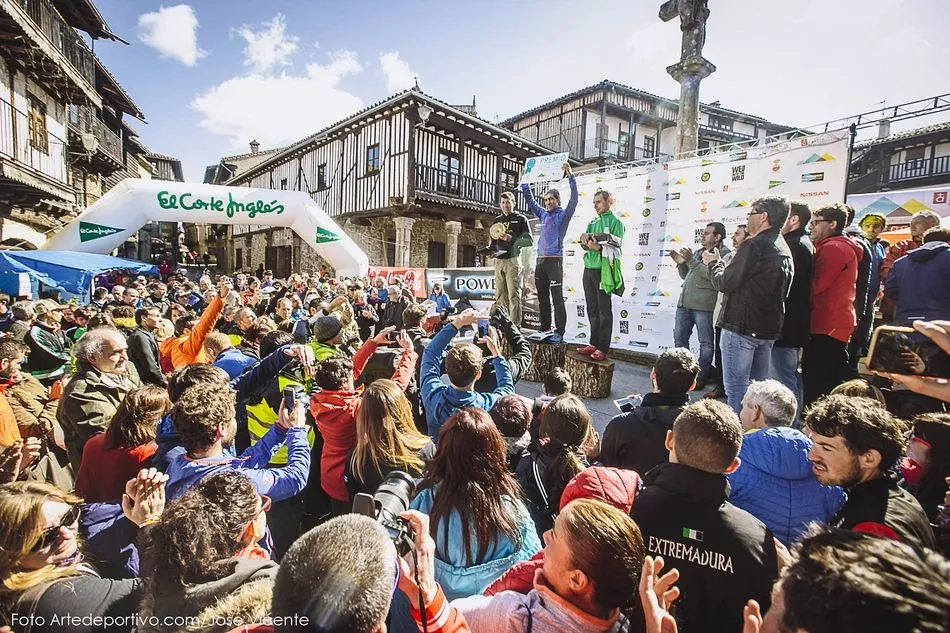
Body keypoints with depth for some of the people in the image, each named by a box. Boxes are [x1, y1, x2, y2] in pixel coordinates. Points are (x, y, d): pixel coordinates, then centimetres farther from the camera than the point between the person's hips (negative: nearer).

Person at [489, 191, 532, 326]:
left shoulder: (520, 219, 6)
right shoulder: (497, 220, 21)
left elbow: (529, 240, -3)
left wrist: (511, 239, -16)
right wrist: (490, 249, 4)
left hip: (513, 260, -5)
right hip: (499, 261, 5)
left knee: (513, 294, -9)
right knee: (500, 295, 5)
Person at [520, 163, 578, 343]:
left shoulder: (563, 215, 2)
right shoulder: (543, 214, 17)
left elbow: (574, 199, -12)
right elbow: (530, 200, 26)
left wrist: (570, 176, -15)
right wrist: (524, 181, 23)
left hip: (555, 260, -6)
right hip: (540, 260, 6)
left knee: (557, 298, -6)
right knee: (542, 298, 10)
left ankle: (559, 332, -4)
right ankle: (545, 328, 18)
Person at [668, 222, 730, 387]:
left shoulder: (725, 254, -2)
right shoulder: (698, 252, 20)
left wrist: (692, 261, -16)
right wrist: (680, 263, 6)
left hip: (704, 305, -7)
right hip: (684, 302, 8)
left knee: (706, 342, 2)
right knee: (679, 339, 10)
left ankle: (701, 377, 9)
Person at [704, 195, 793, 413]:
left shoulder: (754, 245, -15)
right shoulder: (784, 249, 15)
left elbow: (724, 282, -14)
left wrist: (714, 262, 5)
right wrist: (721, 263, 17)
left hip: (741, 327, -9)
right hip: (768, 328, 9)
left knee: (736, 387, -4)